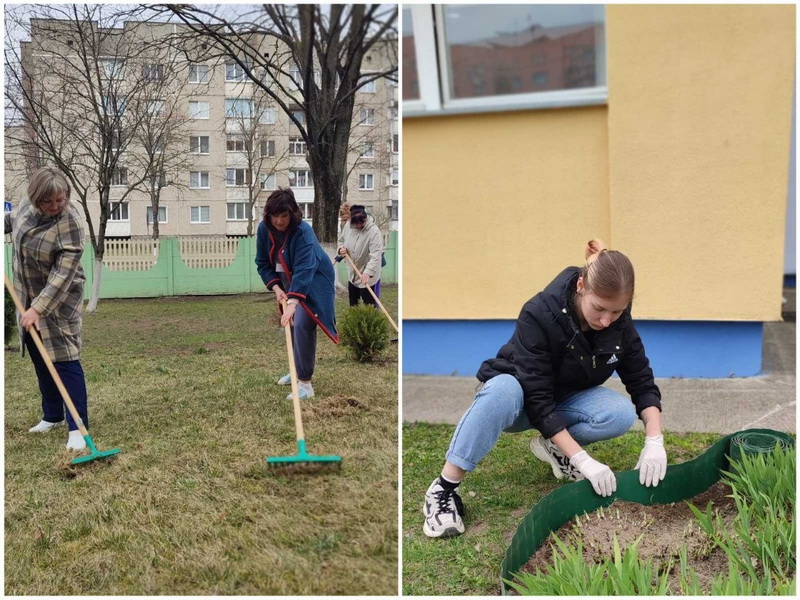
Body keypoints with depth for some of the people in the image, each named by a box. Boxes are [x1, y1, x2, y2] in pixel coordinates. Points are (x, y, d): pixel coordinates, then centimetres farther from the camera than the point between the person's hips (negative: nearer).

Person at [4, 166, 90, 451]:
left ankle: (77, 427, -6)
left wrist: (39, 308, -32)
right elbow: (12, 219, 21)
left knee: (64, 359, -10)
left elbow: (63, 273, -29)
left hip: (58, 299, -7)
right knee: (39, 358, 14)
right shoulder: (28, 205, -5)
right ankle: (52, 416, 28)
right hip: (28, 297, 7)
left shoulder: (69, 223, -26)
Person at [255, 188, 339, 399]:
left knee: (302, 325, -20)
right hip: (288, 282, 7)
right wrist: (276, 288, -16)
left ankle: (305, 383, -15)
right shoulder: (264, 229, -12)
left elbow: (303, 270, -42)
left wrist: (292, 302, -51)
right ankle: (298, 371, 36)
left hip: (313, 282, -7)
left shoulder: (302, 231, -32)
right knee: (290, 324, 16)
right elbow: (263, 263, -2)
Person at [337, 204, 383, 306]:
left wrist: (368, 272, -44)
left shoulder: (374, 231, -24)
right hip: (353, 275, 7)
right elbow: (341, 240, 15)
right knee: (352, 305, 21)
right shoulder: (348, 228, -5)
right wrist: (341, 248, -9)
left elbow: (376, 255, -32)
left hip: (368, 277, -6)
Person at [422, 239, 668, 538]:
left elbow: (642, 382, -10)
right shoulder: (540, 314, -33)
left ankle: (553, 446, 0)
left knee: (622, 413, -27)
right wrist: (584, 461, -39)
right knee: (503, 387, -41)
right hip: (521, 397, -4)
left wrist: (655, 442, -26)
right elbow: (537, 400, -34)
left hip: (566, 399, 4)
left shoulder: (619, 323, -18)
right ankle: (444, 489, -32)